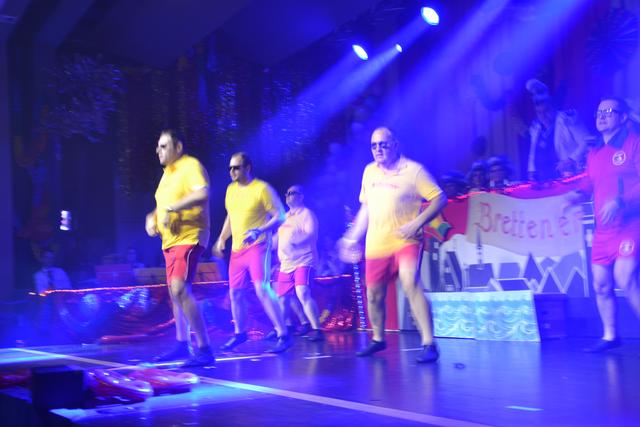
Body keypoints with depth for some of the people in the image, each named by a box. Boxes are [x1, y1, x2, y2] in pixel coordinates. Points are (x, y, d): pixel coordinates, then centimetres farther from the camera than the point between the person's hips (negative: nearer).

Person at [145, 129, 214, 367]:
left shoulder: (191, 165, -10)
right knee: (174, 292, 15)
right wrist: (152, 218, 8)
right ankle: (182, 345, 28)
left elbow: (202, 194, -28)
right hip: (170, 240, 10)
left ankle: (204, 350, -19)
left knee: (180, 289, -22)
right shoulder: (168, 172, 18)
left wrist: (171, 208, -27)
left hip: (189, 238, -10)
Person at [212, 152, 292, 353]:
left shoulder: (262, 188, -10)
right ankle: (239, 333, 30)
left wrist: (259, 231, -25)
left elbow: (280, 216, -12)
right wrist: (222, 239, 15)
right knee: (235, 292, 12)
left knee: (262, 288, -20)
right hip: (237, 248, 8)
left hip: (257, 247, -7)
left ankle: (283, 335, -15)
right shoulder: (231, 189, 11)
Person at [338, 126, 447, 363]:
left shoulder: (413, 170, -7)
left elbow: (439, 198, -9)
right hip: (375, 245, 6)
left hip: (405, 242, -5)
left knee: (411, 284, -25)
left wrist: (417, 223, -21)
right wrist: (352, 238, 18)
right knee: (374, 295, 12)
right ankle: (378, 339, 35)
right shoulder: (369, 171, 10)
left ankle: (429, 344, -21)